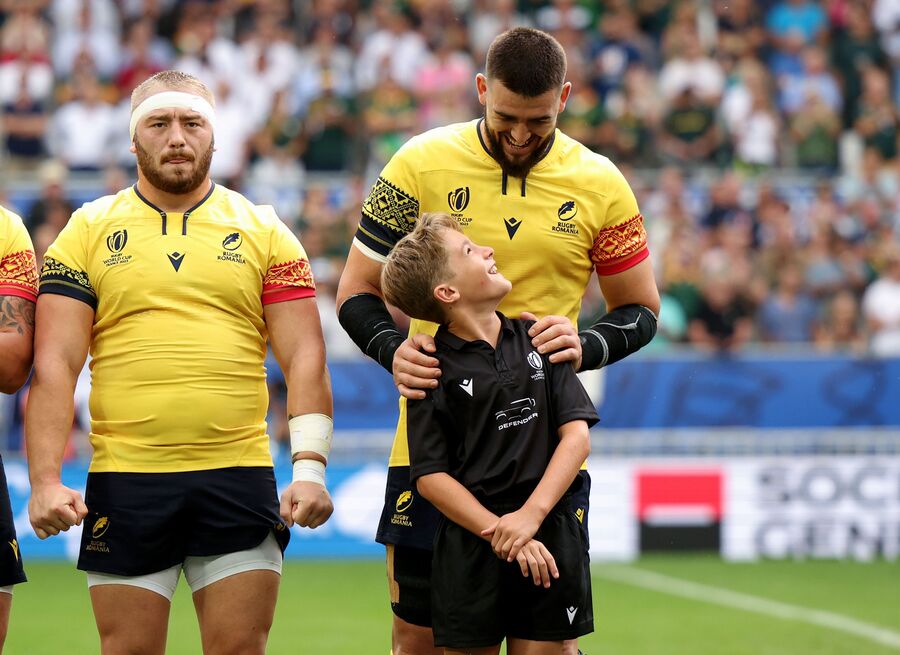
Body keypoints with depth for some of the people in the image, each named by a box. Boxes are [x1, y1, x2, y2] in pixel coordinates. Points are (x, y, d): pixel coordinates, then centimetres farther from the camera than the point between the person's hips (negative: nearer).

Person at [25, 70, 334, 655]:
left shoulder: (264, 231, 8)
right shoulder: (89, 232, 6)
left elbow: (305, 357, 4)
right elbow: (55, 365, 1)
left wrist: (311, 465, -8)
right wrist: (46, 481, -10)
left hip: (239, 480, 0)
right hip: (124, 481, 0)